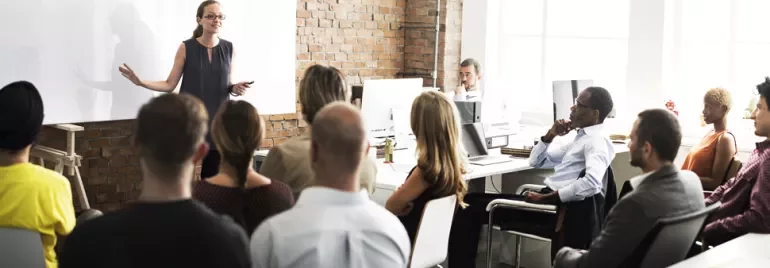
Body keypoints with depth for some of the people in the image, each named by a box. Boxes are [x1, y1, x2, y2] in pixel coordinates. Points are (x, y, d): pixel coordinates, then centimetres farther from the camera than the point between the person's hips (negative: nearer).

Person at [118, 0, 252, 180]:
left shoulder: (229, 49, 4)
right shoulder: (186, 48, -3)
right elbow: (170, 84, -1)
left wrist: (235, 89, -9)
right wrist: (141, 82, -13)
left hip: (217, 119, 2)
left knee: (212, 174, 4)